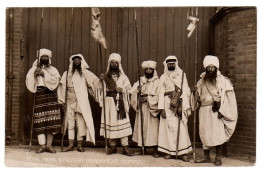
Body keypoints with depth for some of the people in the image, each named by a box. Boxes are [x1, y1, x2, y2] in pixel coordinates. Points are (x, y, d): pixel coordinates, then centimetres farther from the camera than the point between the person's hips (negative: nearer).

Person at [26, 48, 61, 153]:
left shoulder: (53, 69, 16)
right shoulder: (34, 69, 18)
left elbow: (55, 80, -2)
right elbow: (29, 80, 6)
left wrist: (44, 74, -6)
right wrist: (35, 74, -10)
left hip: (50, 95, 0)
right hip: (39, 95, 0)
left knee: (51, 120, -8)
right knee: (40, 121, -8)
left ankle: (49, 146, -2)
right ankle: (43, 146, -6)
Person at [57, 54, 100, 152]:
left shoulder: (85, 73, 6)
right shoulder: (67, 73, 9)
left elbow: (96, 82, 8)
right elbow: (62, 87, 9)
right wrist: (62, 100, 4)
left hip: (82, 102, -1)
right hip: (70, 102, 2)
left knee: (81, 123, -1)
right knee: (70, 124, 3)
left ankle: (80, 145, 6)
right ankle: (70, 145, 9)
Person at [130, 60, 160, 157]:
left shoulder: (158, 82, 3)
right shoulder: (140, 81, 12)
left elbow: (159, 97, -6)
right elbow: (133, 94, 5)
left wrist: (148, 98, -14)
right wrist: (137, 91, -16)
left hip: (152, 108, -3)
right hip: (141, 109, 3)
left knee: (153, 127, -4)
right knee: (141, 127, 2)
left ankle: (155, 150, 4)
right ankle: (141, 149, 11)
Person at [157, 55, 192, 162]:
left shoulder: (182, 75, 10)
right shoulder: (163, 77, 11)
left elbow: (185, 91, 5)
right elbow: (161, 93, 4)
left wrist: (185, 107, -6)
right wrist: (162, 108, -6)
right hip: (168, 105, 0)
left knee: (181, 127, -5)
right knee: (169, 127, -3)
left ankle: (182, 152, -1)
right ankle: (169, 151, 5)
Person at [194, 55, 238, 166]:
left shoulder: (222, 81, -3)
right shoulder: (202, 81, 11)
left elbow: (228, 97, -7)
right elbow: (199, 96, 21)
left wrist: (221, 110, -14)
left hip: (216, 111, -4)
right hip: (204, 111, 4)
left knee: (218, 135, -5)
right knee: (205, 134, 7)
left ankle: (218, 158, 6)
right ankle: (206, 157, 17)